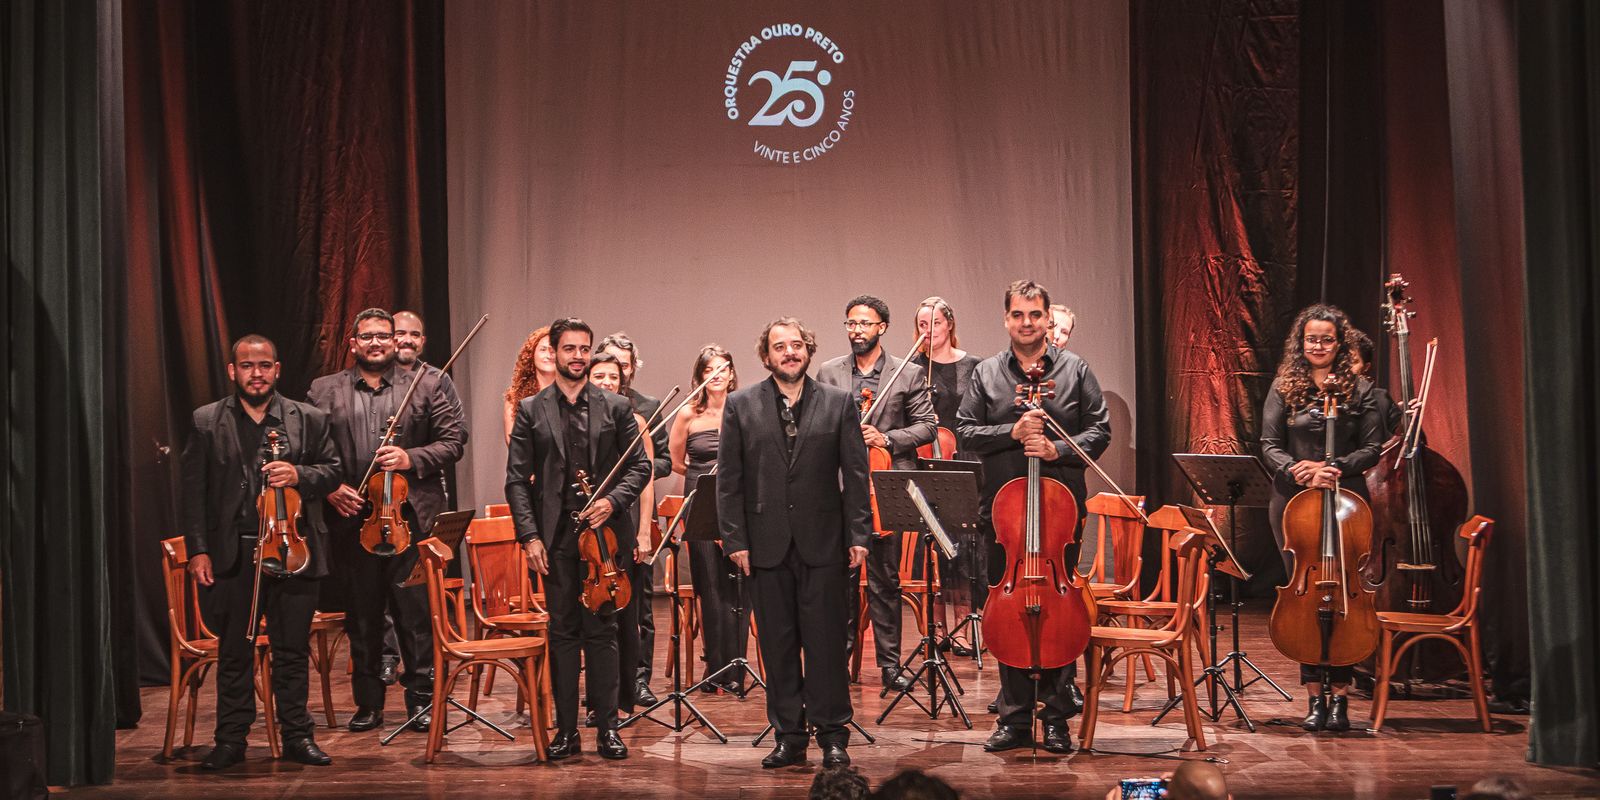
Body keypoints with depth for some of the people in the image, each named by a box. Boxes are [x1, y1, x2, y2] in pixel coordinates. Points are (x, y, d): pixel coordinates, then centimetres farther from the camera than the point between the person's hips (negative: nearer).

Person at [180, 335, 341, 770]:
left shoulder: (308, 419, 7)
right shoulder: (207, 422, 5)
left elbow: (332, 470, 8)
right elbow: (194, 491, 2)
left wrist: (299, 475, -14)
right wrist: (198, 550, -5)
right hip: (232, 553, 0)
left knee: (293, 649, 6)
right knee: (234, 651, 6)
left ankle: (297, 736, 16)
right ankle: (231, 739, 15)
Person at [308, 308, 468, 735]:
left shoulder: (425, 387, 8)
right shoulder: (324, 391, 10)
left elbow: (454, 440, 3)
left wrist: (412, 458, -10)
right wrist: (329, 488, -7)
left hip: (410, 517, -1)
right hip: (353, 519, 1)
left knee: (415, 613, -1)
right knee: (361, 616, 9)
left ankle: (421, 700, 9)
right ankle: (368, 703, 19)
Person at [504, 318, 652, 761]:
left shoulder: (616, 408, 7)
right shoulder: (530, 411, 5)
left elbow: (639, 465, 6)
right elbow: (518, 479, 2)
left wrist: (613, 501, -11)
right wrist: (529, 535, -7)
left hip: (603, 532, 0)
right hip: (556, 536, 0)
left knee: (602, 630, 4)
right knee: (563, 632, 5)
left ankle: (607, 727, 10)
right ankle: (566, 729, 10)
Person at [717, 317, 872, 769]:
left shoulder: (839, 404, 5)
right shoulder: (741, 406, 6)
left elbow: (855, 473, 2)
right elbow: (729, 478, 3)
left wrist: (858, 535, -4)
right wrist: (735, 539, -3)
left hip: (822, 542, -1)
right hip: (767, 543, 1)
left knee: (825, 639, 1)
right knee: (777, 643, 6)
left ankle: (833, 735, 10)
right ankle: (789, 736, 15)